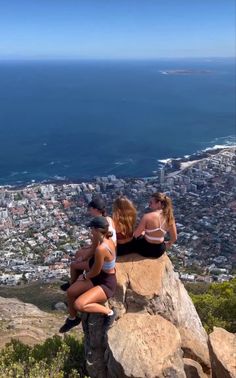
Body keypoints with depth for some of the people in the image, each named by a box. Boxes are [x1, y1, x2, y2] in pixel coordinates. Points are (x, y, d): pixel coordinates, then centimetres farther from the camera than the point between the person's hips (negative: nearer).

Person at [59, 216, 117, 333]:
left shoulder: (101, 249, -33)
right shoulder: (107, 240, -4)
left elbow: (95, 271, -20)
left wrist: (85, 276, 0)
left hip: (107, 284, -9)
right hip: (99, 277, 10)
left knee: (79, 305, -23)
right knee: (70, 292, 8)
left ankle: (109, 312, -3)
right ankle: (73, 318, 33)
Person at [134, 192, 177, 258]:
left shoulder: (147, 217, -25)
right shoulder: (169, 217, -12)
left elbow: (136, 234, -15)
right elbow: (174, 238, -2)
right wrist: (167, 245, 18)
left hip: (146, 250, -4)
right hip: (160, 251, 4)